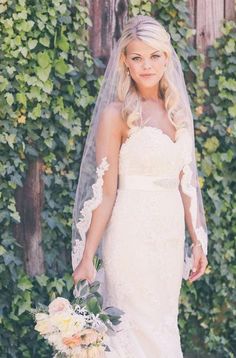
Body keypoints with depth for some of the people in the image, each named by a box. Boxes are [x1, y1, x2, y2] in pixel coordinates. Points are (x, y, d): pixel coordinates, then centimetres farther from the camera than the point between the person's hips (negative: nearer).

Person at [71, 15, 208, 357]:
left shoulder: (176, 111, 10)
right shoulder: (116, 113, -8)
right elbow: (106, 191, -10)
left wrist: (197, 240, 14)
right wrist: (86, 258, -14)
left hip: (171, 236, 6)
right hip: (133, 236, -6)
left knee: (166, 327, 10)